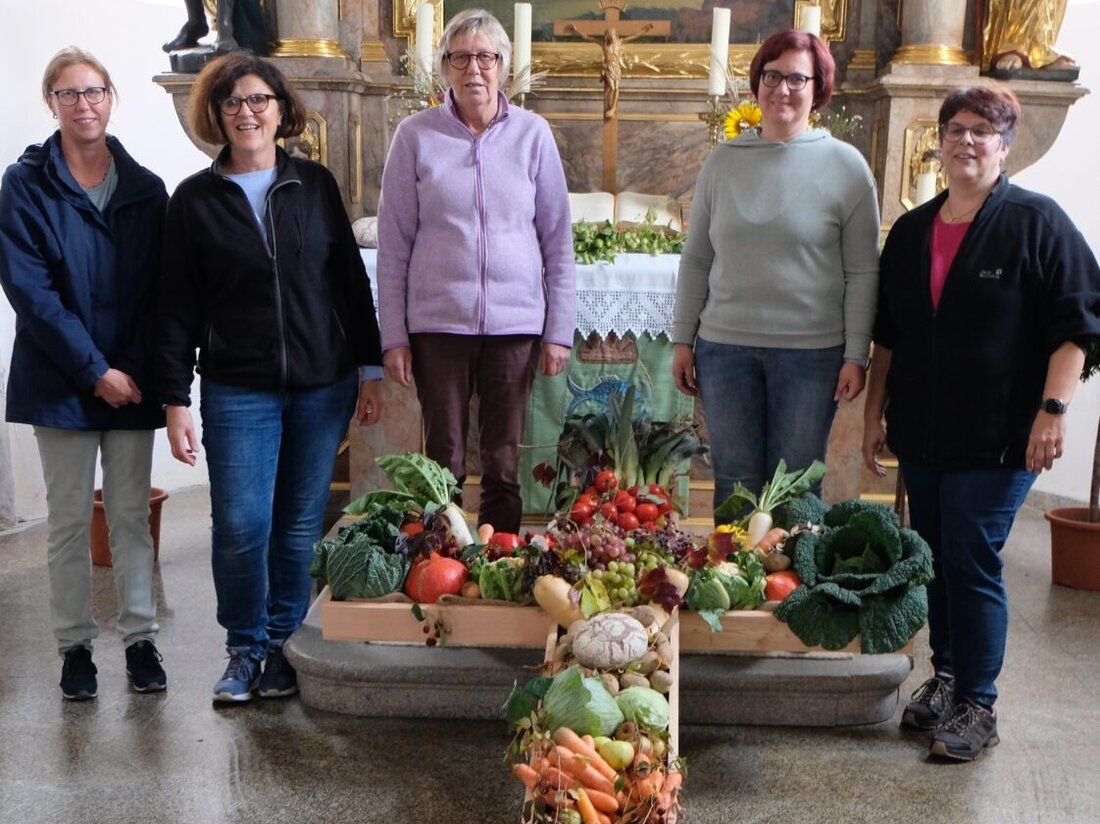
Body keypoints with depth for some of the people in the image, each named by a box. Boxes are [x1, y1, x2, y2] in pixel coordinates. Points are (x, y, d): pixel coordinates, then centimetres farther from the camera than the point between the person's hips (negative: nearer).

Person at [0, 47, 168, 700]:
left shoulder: (145, 189, 5)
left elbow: (161, 290, 3)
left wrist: (137, 368, -8)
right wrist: (94, 370, -13)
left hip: (132, 381, 2)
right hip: (61, 382, -2)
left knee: (132, 517, 8)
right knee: (70, 521, 6)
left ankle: (141, 639, 18)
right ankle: (76, 647, 17)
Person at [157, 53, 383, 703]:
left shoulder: (315, 185, 7)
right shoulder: (195, 200, 4)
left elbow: (352, 278, 9)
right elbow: (177, 308, 3)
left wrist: (370, 369, 5)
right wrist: (176, 399, -2)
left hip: (323, 385, 1)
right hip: (238, 391, -1)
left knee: (302, 524, 6)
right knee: (240, 526, -4)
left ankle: (284, 646, 23)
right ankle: (245, 649, 17)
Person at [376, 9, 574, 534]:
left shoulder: (532, 134, 3)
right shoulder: (416, 136, 1)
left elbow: (558, 240, 6)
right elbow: (393, 244, 3)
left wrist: (559, 331, 2)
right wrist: (394, 336, -1)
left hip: (516, 323, 1)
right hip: (438, 323, 0)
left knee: (505, 468, 7)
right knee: (443, 464, 6)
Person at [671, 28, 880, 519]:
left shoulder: (845, 165, -2)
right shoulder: (723, 161, 7)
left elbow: (862, 273, -1)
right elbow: (696, 259, 11)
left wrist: (856, 355, -5)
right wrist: (683, 339, 8)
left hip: (811, 350, -2)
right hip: (725, 347, 2)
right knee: (735, 483, 9)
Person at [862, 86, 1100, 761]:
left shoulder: (1037, 222, -6)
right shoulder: (912, 230, 11)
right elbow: (887, 333, 16)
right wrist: (875, 413, 15)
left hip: (997, 437, -6)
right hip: (921, 433, 6)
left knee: (972, 563, -5)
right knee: (933, 558, 13)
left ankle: (978, 704, 9)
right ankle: (946, 675, 30)